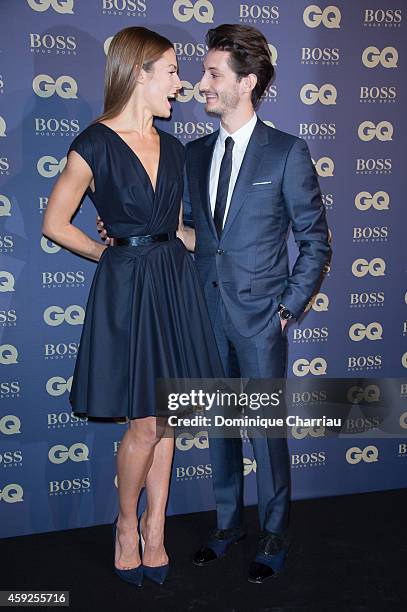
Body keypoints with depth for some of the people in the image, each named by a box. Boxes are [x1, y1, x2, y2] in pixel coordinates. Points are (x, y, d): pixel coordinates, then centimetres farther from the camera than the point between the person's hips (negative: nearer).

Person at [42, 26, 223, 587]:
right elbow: (55, 224, -1)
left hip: (175, 283, 6)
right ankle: (126, 525, 25)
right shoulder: (94, 145, -8)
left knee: (166, 416, 9)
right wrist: (113, 255, 3)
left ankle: (155, 531, 25)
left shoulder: (172, 148, 11)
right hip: (126, 288, -6)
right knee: (146, 423, -1)